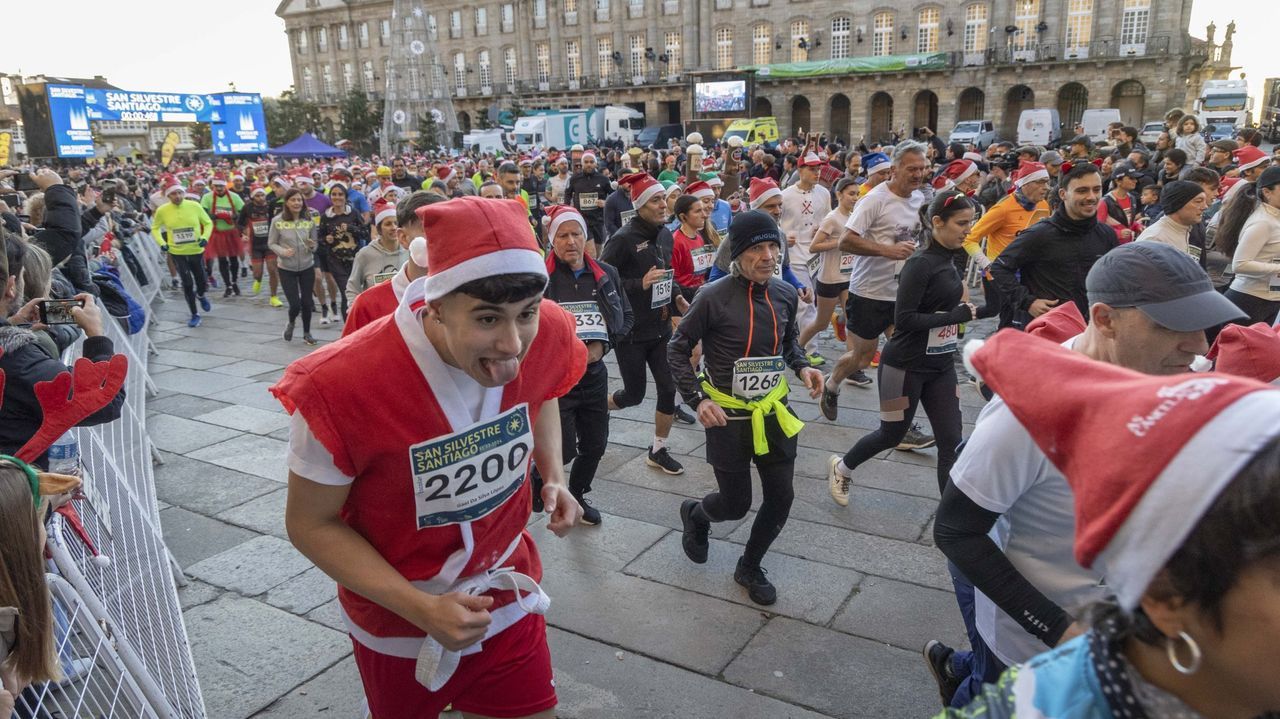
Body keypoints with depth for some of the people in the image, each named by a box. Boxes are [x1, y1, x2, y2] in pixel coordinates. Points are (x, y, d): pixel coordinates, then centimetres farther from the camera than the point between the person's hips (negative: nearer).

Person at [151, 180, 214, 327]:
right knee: (187, 283, -3)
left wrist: (205, 237, -12)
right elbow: (155, 228, 8)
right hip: (177, 253, -1)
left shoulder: (194, 206, -10)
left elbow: (208, 223, 4)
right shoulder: (162, 210, -8)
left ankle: (201, 295, 49)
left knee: (201, 282, 11)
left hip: (196, 251, 1)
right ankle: (194, 315, 14)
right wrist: (161, 243, -6)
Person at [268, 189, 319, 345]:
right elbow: (271, 243, -1)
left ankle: (307, 333, 29)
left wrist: (312, 246, -18)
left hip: (307, 267, 2)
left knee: (306, 302, 7)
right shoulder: (277, 221, -10)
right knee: (295, 304, -5)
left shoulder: (310, 220, -5)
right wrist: (283, 251, -19)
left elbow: (315, 246, 5)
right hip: (286, 269, -2)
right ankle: (291, 323, 30)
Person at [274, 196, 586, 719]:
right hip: (399, 616, -2)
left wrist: (553, 475, -7)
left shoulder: (547, 333, -20)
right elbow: (310, 524, -17)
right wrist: (420, 608, -25)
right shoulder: (343, 386, -32)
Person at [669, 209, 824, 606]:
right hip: (728, 415, -5)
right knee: (736, 504, 7)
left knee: (781, 498, 7)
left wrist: (802, 367, -4)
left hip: (773, 410, 5)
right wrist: (698, 399, -17)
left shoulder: (785, 293, -2)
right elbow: (677, 350, -7)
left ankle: (749, 568, 32)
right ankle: (694, 514, 43)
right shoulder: (714, 297, -18)